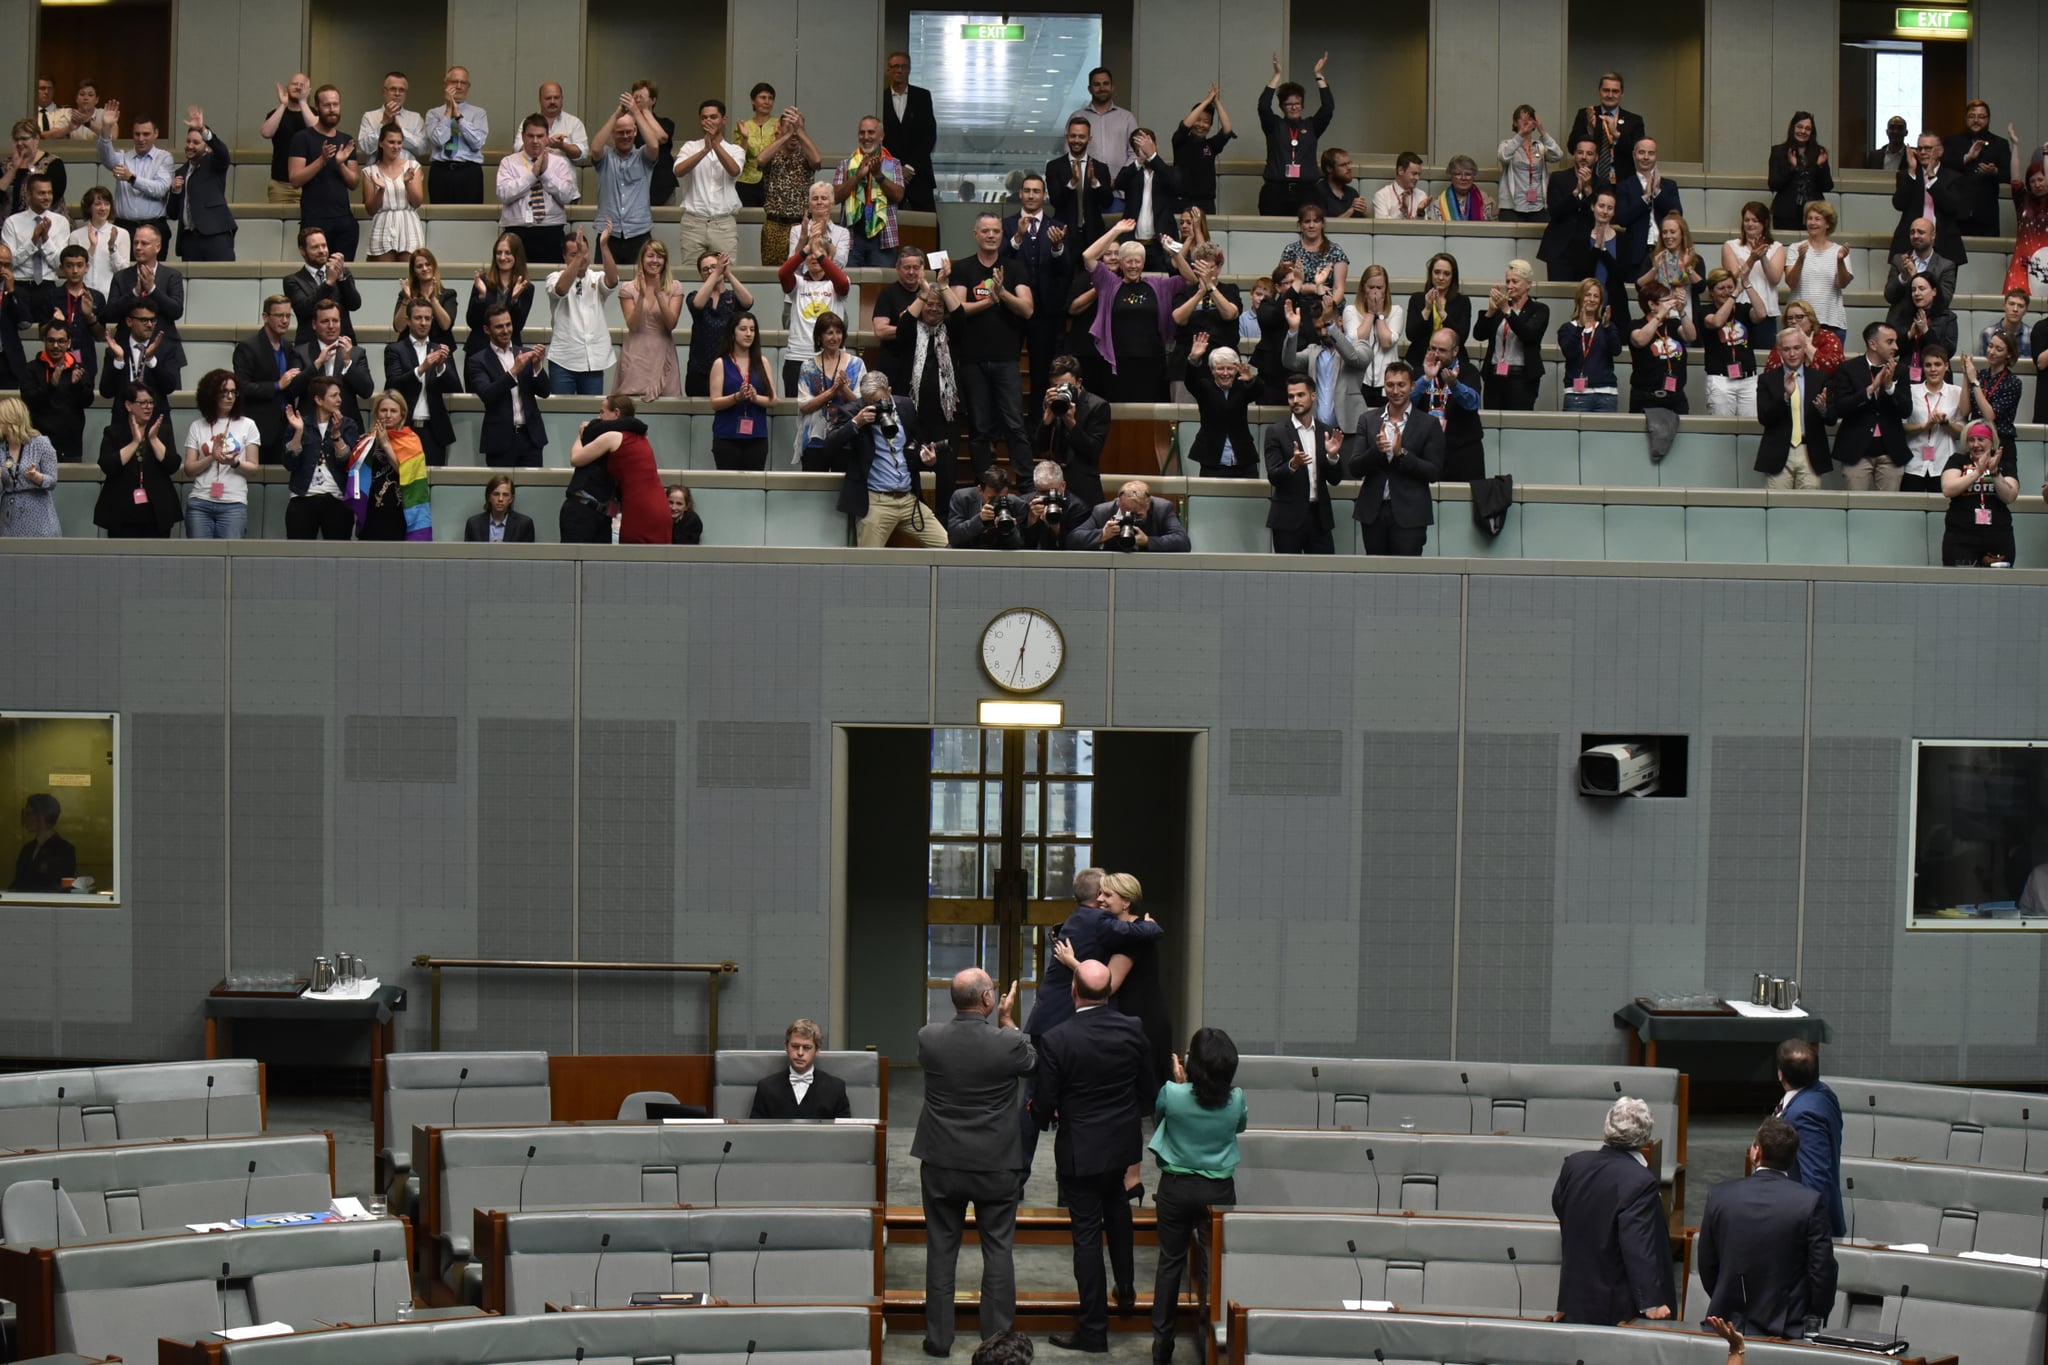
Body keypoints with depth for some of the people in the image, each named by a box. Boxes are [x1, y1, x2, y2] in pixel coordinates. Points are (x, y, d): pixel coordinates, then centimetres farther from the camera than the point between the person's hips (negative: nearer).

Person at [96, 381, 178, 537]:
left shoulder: (161, 431, 9)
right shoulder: (113, 432, 5)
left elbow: (173, 467, -2)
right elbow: (108, 467, -10)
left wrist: (153, 438, -9)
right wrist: (135, 442, -12)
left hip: (156, 512, 1)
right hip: (122, 513, -1)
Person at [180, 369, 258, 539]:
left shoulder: (247, 425, 6)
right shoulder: (197, 427, 9)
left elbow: (253, 467, 4)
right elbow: (189, 469, 4)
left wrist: (234, 463, -17)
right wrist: (211, 458, -13)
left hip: (233, 505, -1)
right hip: (199, 503, 1)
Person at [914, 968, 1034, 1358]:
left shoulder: (928, 1037, -10)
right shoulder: (1009, 1044, -17)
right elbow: (1032, 1063, 6)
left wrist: (1000, 1023, 15)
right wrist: (1008, 1020, 14)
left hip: (941, 1165, 2)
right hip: (995, 1166, -2)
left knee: (941, 1250, 11)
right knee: (998, 1251, 8)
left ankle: (938, 1338, 15)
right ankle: (997, 1338, 11)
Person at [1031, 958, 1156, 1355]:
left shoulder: (1055, 1041, -22)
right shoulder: (1132, 1029, -10)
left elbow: (1043, 1105, -15)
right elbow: (1150, 1088, 0)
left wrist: (1044, 1117, 8)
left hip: (1080, 1149, -4)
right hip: (1122, 1143, 4)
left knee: (1087, 1235, 4)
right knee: (1116, 1208, 32)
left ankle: (1093, 1329, 11)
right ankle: (1125, 1288, 40)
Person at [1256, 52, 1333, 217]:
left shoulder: (1311, 126, 14)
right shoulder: (1274, 126, 10)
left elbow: (1328, 107, 3)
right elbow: (1263, 106, -6)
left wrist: (1318, 75, -1)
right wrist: (1277, 75, -8)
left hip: (1305, 191, 1)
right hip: (1276, 191, -1)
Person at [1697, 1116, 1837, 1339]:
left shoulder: (1720, 1196, -4)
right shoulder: (1809, 1203, -11)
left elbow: (1707, 1266, 5)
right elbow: (1822, 1271, -7)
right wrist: (1815, 1317, 8)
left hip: (1729, 1322, 2)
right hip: (1787, 1328, -2)